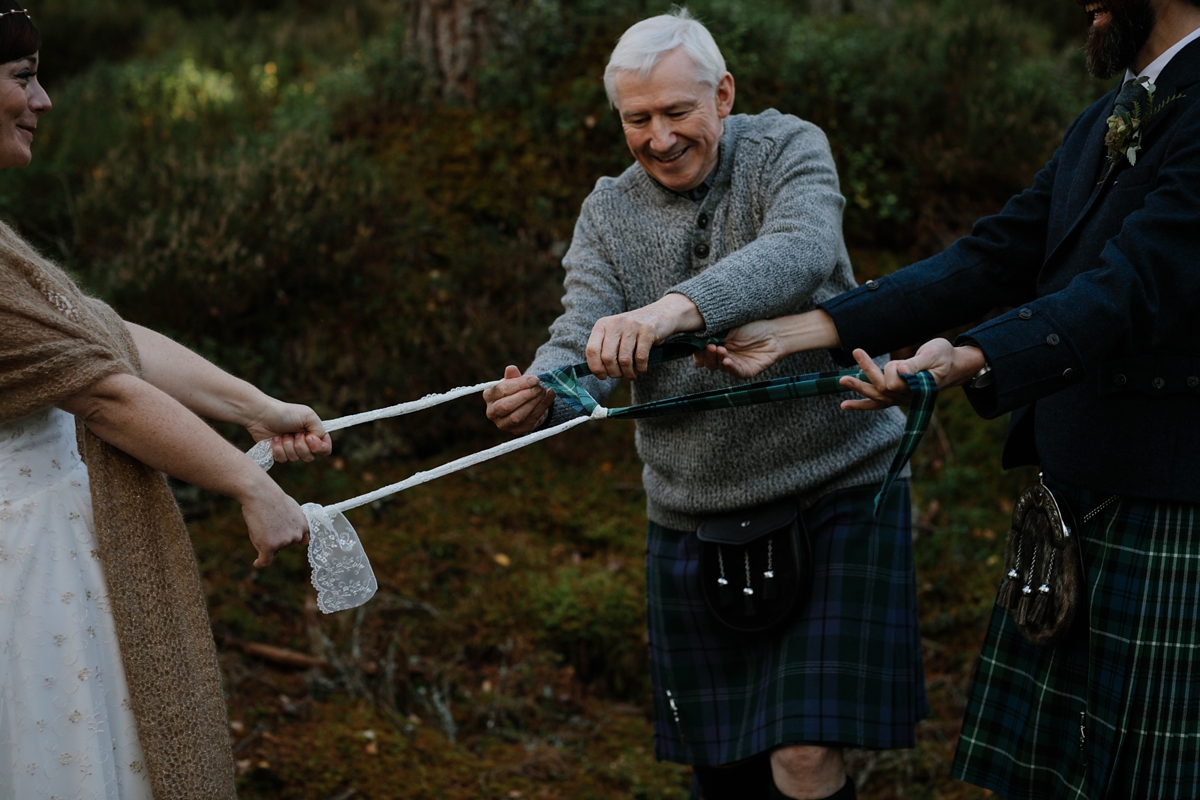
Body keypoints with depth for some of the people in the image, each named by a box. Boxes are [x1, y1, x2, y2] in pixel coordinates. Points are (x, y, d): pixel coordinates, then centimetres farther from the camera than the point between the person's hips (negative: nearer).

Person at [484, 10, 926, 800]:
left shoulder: (788, 150, -7)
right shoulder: (609, 213, 3)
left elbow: (799, 254, -28)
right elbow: (582, 345, -9)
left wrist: (673, 308, -46)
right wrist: (540, 395, -34)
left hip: (834, 492, -4)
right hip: (694, 520, 4)